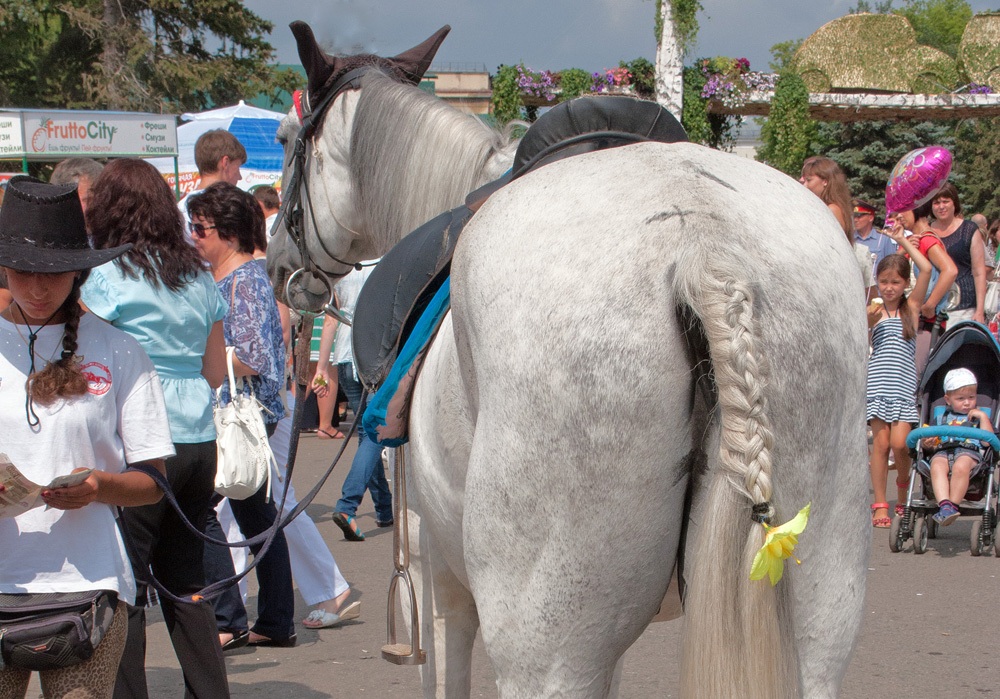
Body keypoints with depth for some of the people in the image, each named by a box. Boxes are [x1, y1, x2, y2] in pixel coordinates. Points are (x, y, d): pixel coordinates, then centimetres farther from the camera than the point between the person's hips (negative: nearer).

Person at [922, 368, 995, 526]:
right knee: (937, 467, -36)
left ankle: (953, 505, -37)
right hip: (942, 452, 2)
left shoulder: (978, 417, 26)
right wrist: (927, 443, 1)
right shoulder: (941, 419, 31)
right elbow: (929, 442, 25)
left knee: (961, 467, -40)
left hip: (969, 452, -2)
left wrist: (983, 417, 7)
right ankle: (944, 504, -51)